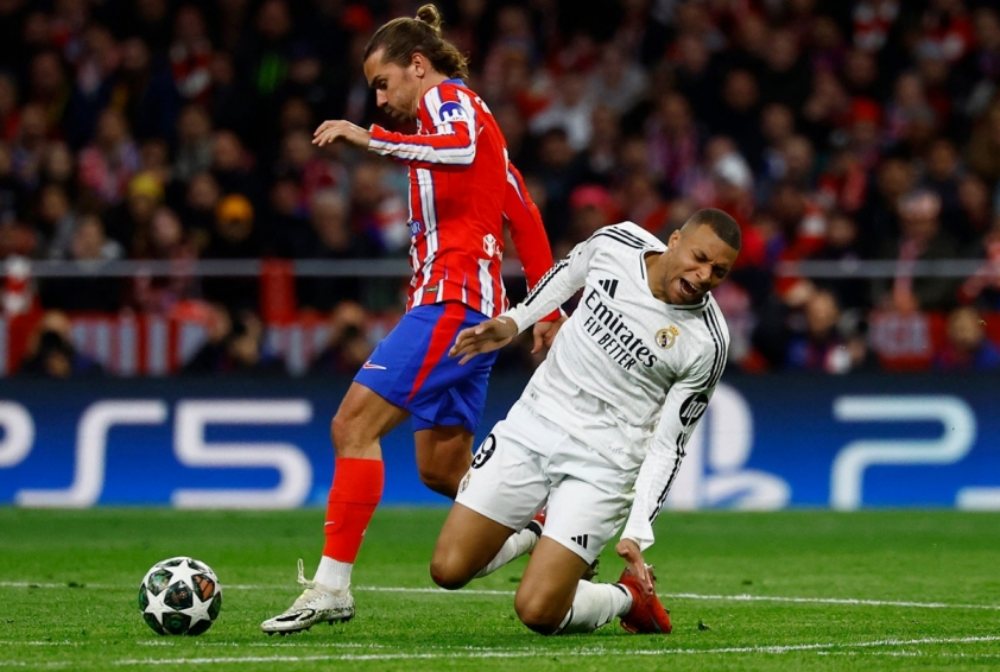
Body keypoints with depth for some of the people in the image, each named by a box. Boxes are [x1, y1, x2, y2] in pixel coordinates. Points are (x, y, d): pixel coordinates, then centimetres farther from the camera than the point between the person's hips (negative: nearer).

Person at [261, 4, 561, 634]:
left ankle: (332, 586, -22)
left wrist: (372, 138, -33)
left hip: (452, 301, -10)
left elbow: (461, 148, -29)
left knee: (354, 422, -17)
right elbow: (525, 217, 29)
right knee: (442, 469, 11)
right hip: (468, 305, 10)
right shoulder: (461, 111, 27)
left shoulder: (449, 98, -2)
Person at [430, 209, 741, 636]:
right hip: (533, 421, 4)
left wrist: (637, 533, -16)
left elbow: (666, 448, -9)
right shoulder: (617, 243, -7)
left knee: (537, 611, -15)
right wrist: (514, 321, 11)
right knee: (448, 569, -2)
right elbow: (568, 273, 19)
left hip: (603, 462, -4)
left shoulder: (707, 344, -15)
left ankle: (629, 597, 15)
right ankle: (542, 532, 25)